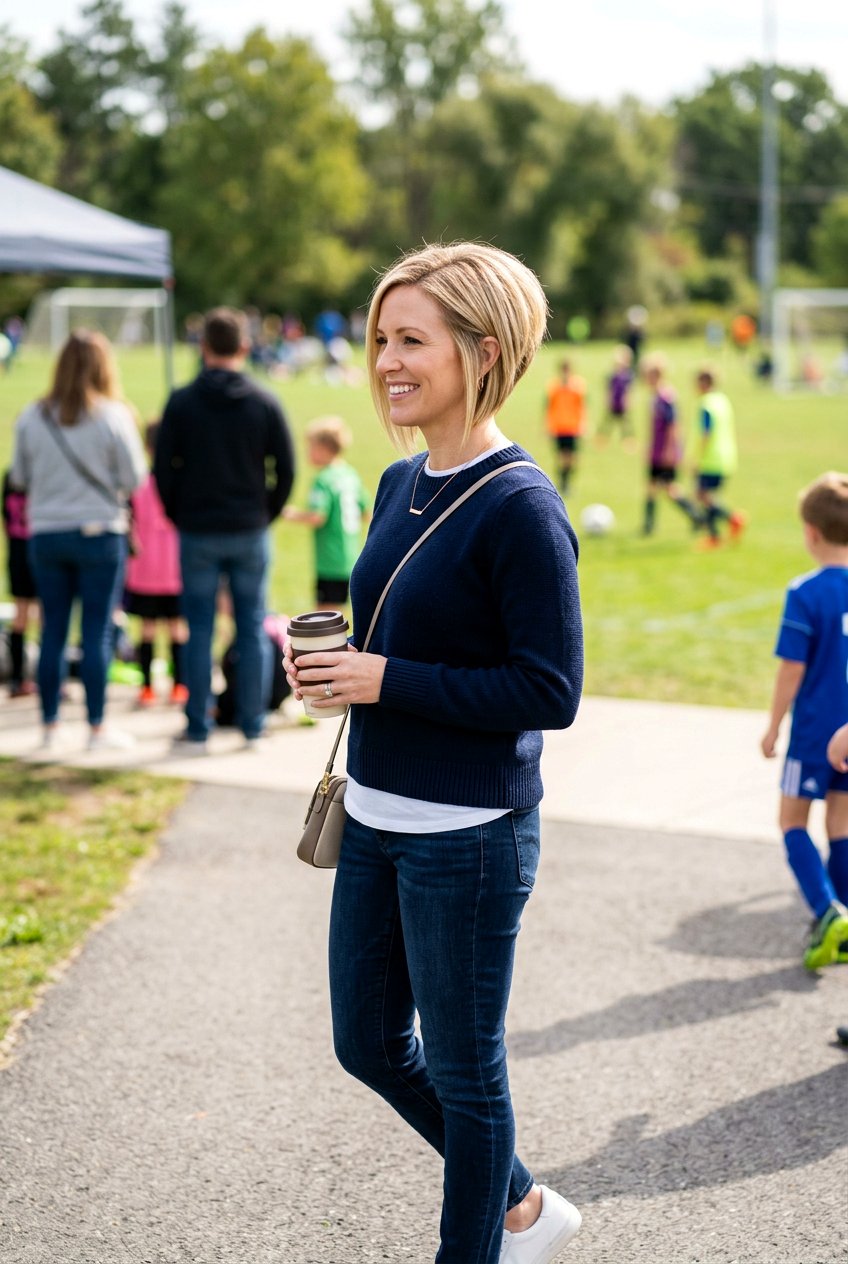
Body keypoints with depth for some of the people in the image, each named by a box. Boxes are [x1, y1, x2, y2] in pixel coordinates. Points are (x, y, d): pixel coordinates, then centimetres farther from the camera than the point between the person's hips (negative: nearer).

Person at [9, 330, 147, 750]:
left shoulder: (32, 417, -2)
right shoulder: (114, 417, -10)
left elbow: (20, 476, 7)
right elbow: (134, 479, -6)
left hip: (46, 536, 3)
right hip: (100, 533, -3)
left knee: (53, 631, 10)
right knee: (97, 632, 3)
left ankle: (49, 726, 14)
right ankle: (97, 728, 7)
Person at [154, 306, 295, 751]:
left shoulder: (182, 402, -4)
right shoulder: (264, 403, -1)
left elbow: (164, 469, -3)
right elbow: (285, 471, 0)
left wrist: (180, 518, 9)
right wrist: (265, 514, 12)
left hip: (197, 533, -1)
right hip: (250, 533, 1)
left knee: (200, 632, 4)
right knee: (252, 630, 8)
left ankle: (197, 730, 7)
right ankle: (252, 727, 11)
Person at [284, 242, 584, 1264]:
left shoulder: (520, 509, -18)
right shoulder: (401, 485, 7)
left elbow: (550, 692, -20)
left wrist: (389, 681, -20)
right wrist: (335, 658, -1)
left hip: (468, 835, -9)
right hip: (375, 818, 9)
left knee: (463, 1069, 8)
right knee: (369, 1044, 19)